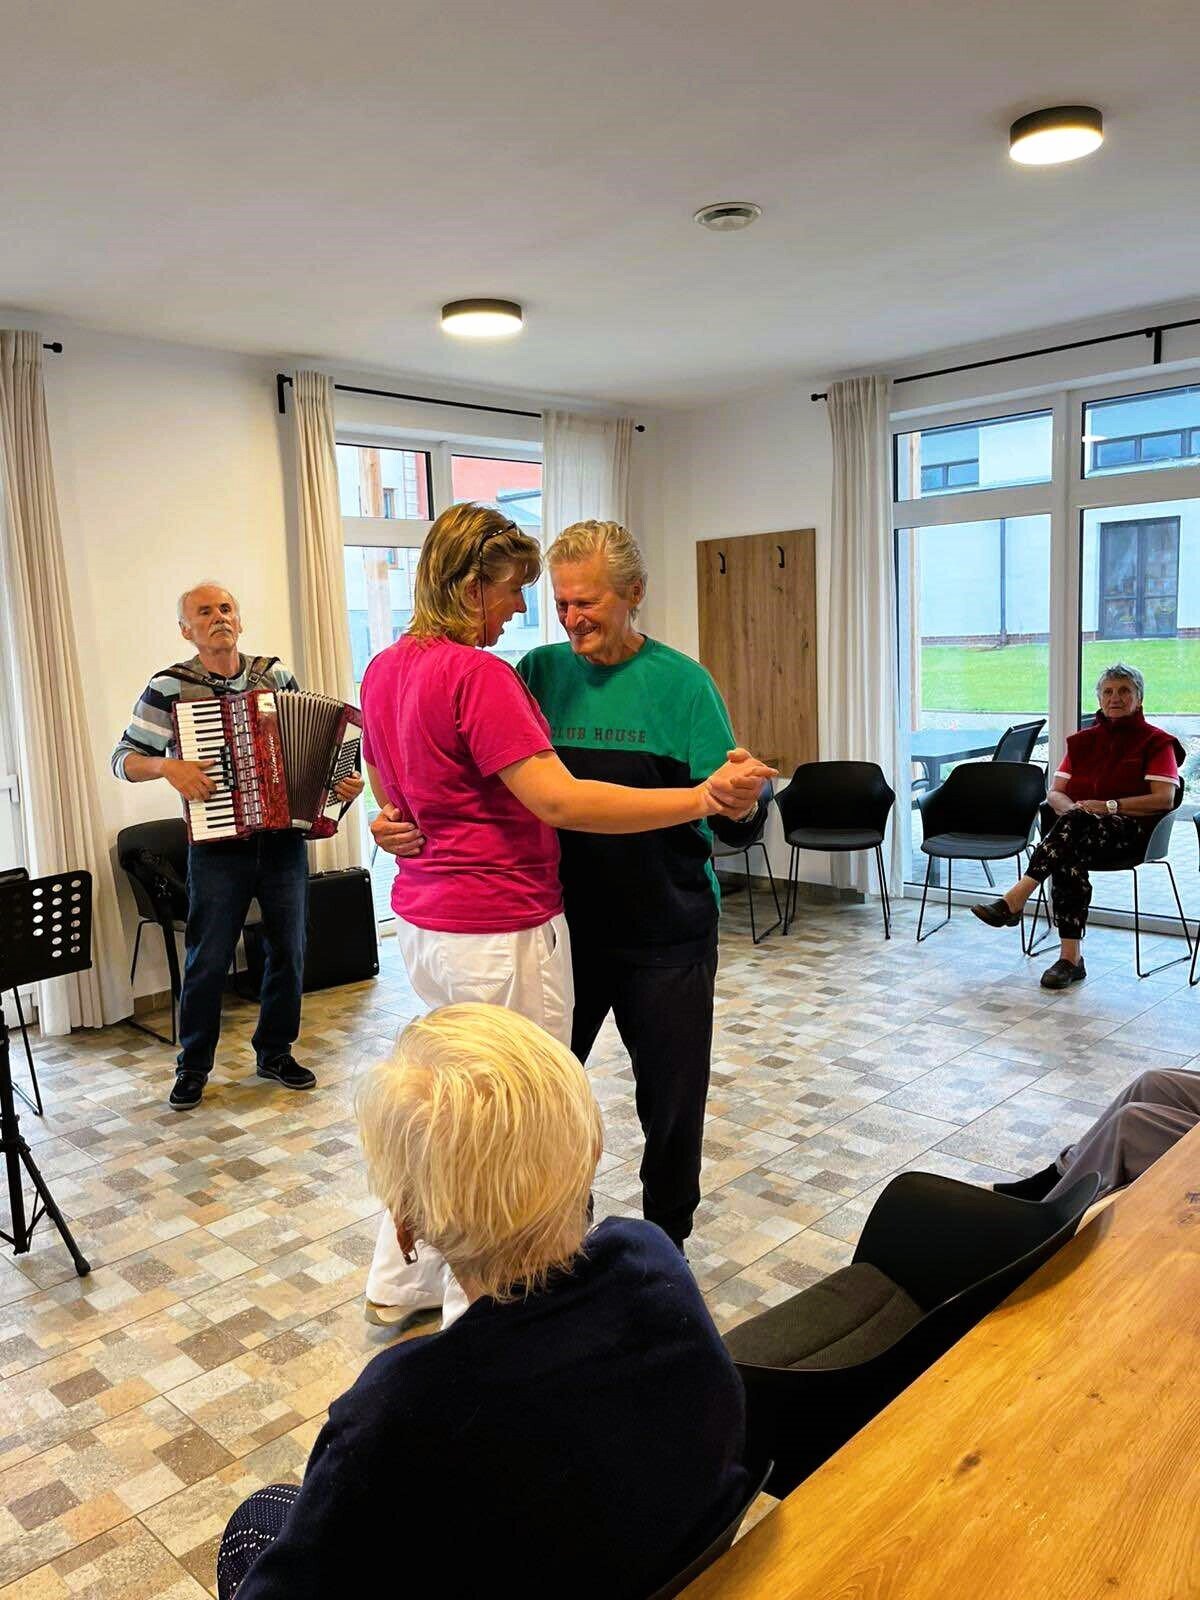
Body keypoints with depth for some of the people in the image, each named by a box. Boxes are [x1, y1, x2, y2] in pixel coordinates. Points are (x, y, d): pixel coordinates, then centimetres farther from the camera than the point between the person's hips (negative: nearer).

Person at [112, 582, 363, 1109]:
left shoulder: (275, 673, 6)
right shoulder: (170, 687, -3)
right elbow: (123, 758, -1)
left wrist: (343, 781, -3)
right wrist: (169, 767, -19)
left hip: (284, 842, 3)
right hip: (219, 848, -3)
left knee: (289, 951, 10)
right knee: (208, 961, 3)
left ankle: (275, 1052, 28)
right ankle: (193, 1066, 22)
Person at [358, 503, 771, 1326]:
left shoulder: (385, 670, 9)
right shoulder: (477, 674, -20)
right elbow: (559, 801, -27)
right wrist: (703, 797, -27)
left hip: (424, 919, 10)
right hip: (500, 932, -10)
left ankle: (400, 1283, 37)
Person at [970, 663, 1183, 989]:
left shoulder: (1156, 742, 9)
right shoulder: (1082, 741, 22)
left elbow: (1164, 799, -4)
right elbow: (1055, 793, 15)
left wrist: (1108, 806, -13)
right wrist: (1073, 808, -9)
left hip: (1131, 830, -3)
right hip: (1080, 829, 3)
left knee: (1076, 823, -38)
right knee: (1068, 856, -35)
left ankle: (1014, 900, -44)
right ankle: (1070, 958, -39)